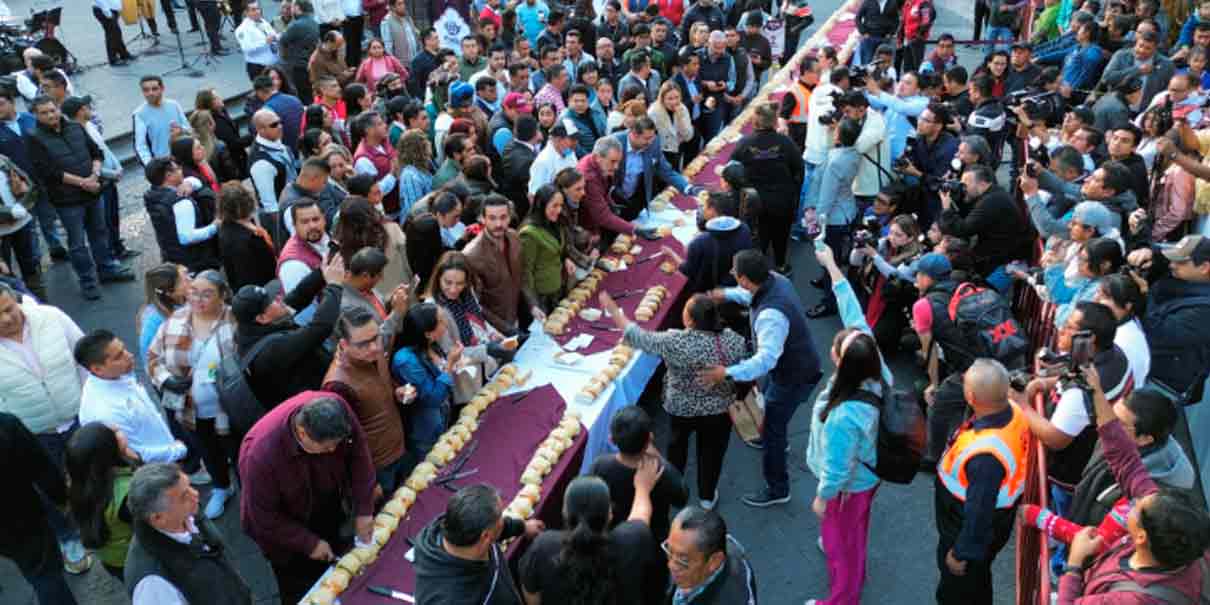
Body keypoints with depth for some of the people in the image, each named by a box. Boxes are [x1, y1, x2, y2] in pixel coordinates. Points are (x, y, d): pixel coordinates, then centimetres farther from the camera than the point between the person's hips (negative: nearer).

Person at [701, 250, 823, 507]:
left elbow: (766, 359, -47)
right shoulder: (774, 279, -13)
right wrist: (727, 294, 6)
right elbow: (752, 294, 12)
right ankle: (776, 439, 63)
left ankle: (777, 490, 22)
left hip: (793, 376, -9)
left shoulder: (771, 314, -41)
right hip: (790, 364, 10)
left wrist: (728, 373, -54)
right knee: (767, 400, 34)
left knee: (771, 429, 5)